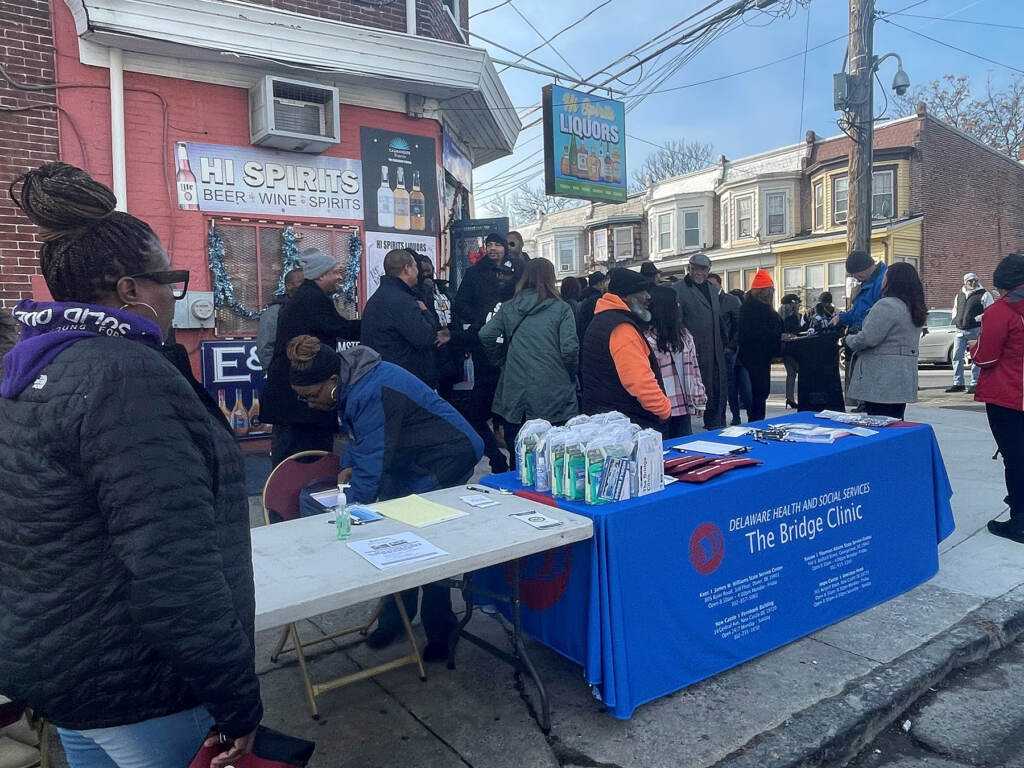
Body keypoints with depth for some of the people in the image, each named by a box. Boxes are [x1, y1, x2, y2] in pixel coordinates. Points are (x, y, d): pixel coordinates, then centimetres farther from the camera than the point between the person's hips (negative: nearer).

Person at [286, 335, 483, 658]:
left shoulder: (371, 394, -31)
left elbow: (372, 467, -29)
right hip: (408, 461, 10)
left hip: (445, 459, -10)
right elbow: (361, 438, 16)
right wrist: (348, 465, -3)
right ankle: (394, 618, 22)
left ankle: (440, 633, 9)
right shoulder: (350, 384, 0)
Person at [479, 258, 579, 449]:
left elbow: (485, 335, -5)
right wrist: (570, 376, 8)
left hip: (514, 393, 3)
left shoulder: (508, 307, 7)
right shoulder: (562, 309, -2)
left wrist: (502, 362, 9)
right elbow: (569, 349, -10)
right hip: (553, 395, -2)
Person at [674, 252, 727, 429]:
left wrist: (723, 345, 19)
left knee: (720, 392, 13)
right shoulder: (678, 289, -8)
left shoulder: (712, 290, 17)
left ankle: (717, 427, 26)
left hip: (716, 353, 8)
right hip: (696, 353, -8)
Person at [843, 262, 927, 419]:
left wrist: (849, 340, 1)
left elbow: (868, 338, -18)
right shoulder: (914, 309, 16)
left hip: (882, 380, -9)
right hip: (904, 379, 10)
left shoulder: (886, 305, -15)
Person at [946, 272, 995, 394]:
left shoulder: (984, 295, -2)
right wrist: (955, 319, 11)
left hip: (976, 330, -5)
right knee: (957, 357, 4)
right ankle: (958, 383, 12)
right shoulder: (959, 295, 15)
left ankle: (974, 383, 5)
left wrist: (976, 319, -14)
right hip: (960, 331, 5)